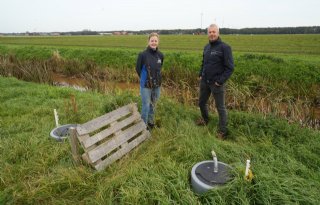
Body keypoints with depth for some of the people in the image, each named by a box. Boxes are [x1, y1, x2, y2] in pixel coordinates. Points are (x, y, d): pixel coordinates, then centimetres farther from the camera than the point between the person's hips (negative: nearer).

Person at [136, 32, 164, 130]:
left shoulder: (160, 55, -3)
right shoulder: (143, 54, -15)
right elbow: (138, 68, -2)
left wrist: (156, 77, 9)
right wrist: (144, 79, 5)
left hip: (157, 84, 4)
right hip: (146, 85, -4)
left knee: (153, 105, 18)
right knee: (146, 106, 3)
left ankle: (151, 122, 38)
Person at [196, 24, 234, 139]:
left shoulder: (224, 47, -12)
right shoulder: (206, 47, 9)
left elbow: (229, 68, -14)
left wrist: (220, 81, -18)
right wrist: (200, 74, 10)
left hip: (217, 83, -7)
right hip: (204, 82, 7)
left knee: (220, 107, 3)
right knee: (202, 102, 20)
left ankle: (222, 131, 18)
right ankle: (205, 120, 46)